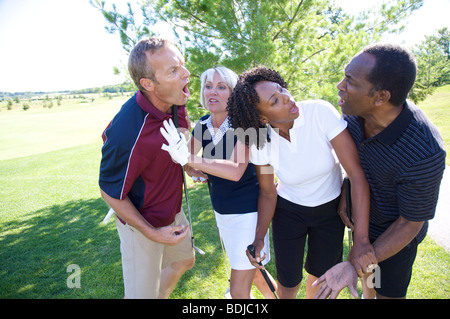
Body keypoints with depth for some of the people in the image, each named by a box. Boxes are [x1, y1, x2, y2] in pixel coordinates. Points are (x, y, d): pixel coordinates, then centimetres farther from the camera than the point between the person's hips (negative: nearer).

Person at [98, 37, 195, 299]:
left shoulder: (175, 103, -12)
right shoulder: (130, 132, -36)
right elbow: (110, 192, -22)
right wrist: (152, 234, -18)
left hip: (173, 211, 8)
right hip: (142, 225, -7)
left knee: (184, 261, 28)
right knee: (142, 293, 7)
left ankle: (163, 295, 56)